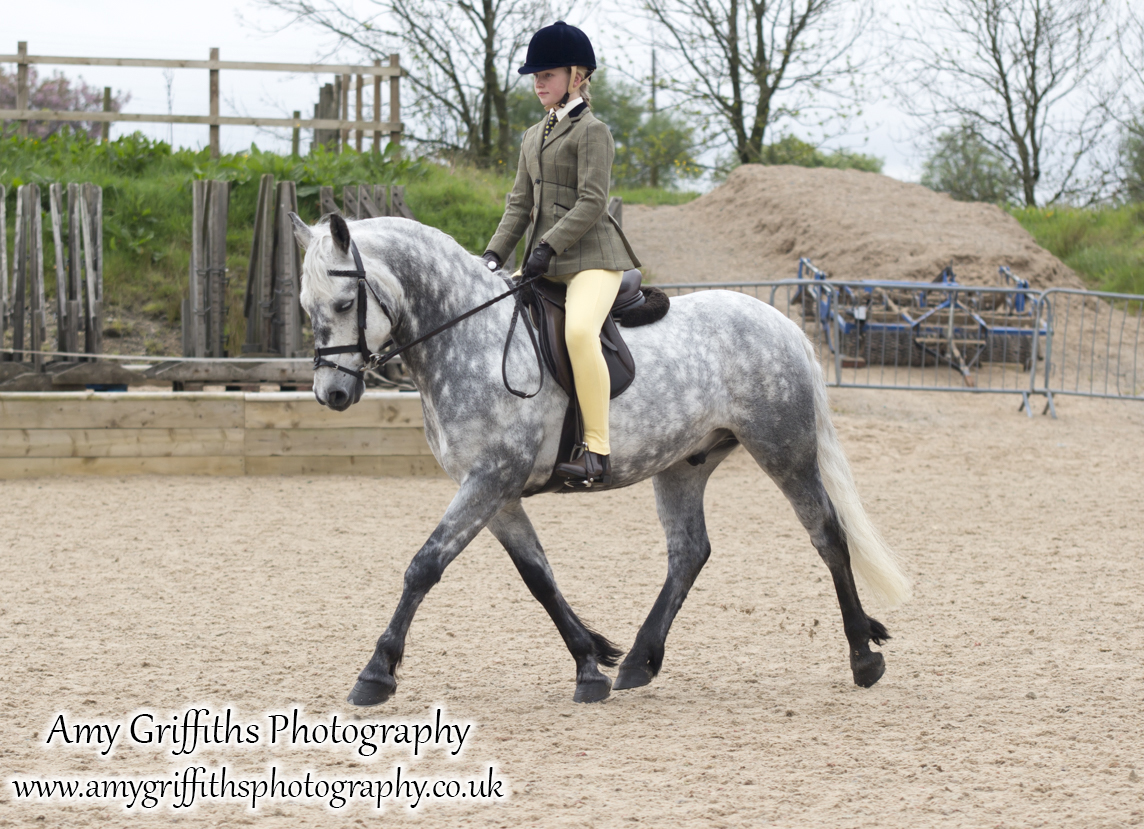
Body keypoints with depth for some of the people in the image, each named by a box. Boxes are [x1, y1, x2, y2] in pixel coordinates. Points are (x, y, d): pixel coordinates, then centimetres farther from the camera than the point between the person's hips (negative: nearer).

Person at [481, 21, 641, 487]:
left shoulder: (591, 131, -6)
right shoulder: (533, 138, 20)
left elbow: (592, 202, -15)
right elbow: (520, 204, 19)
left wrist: (548, 247, -22)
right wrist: (494, 255, 5)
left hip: (591, 258, -9)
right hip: (546, 265, 9)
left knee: (579, 331, -34)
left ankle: (597, 452, -34)